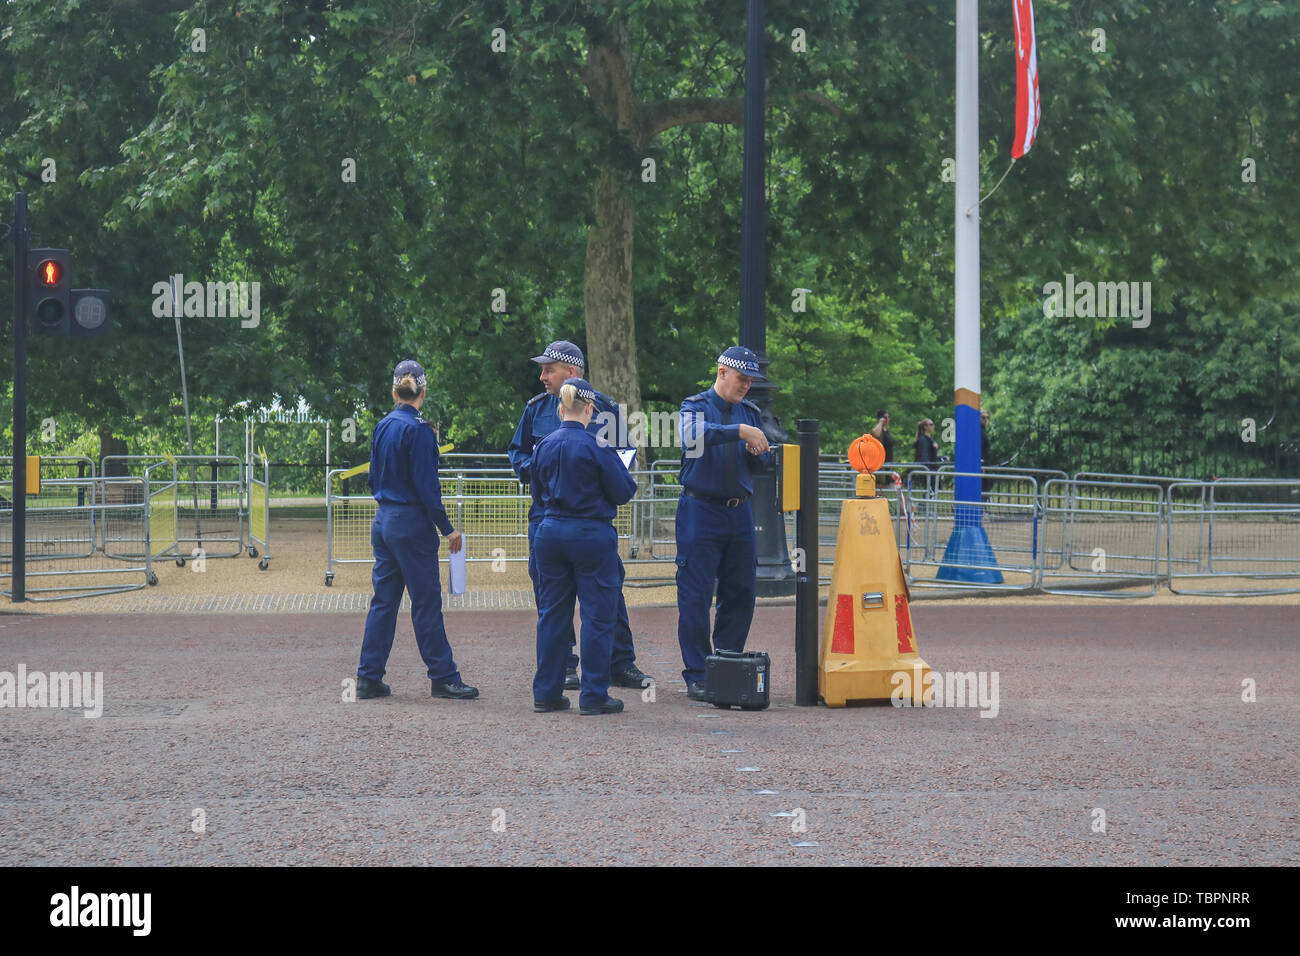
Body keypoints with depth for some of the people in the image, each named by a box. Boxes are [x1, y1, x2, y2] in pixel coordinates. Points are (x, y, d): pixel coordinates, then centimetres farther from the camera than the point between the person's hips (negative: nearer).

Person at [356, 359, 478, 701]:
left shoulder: (382, 426, 7)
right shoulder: (418, 429, -14)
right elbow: (426, 485, -16)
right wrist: (447, 528, -11)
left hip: (383, 521, 7)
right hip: (412, 525, -7)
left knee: (383, 599, 10)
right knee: (426, 602, -1)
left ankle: (368, 678, 9)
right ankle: (443, 677, 4)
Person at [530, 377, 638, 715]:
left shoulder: (544, 446, 2)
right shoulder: (597, 446, -13)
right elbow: (623, 492, -8)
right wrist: (627, 477, 13)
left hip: (550, 533, 5)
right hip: (591, 535, -5)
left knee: (551, 612, 12)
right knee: (598, 614, 2)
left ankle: (546, 693, 14)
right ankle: (593, 696, 3)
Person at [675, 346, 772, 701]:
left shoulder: (749, 412, 14)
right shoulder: (696, 406, -2)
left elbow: (761, 463, 15)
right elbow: (695, 434, -25)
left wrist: (757, 451, -8)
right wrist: (739, 431, -33)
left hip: (740, 512, 6)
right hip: (701, 512, -5)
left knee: (741, 594, 6)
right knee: (696, 596, -6)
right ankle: (696, 677, -2)